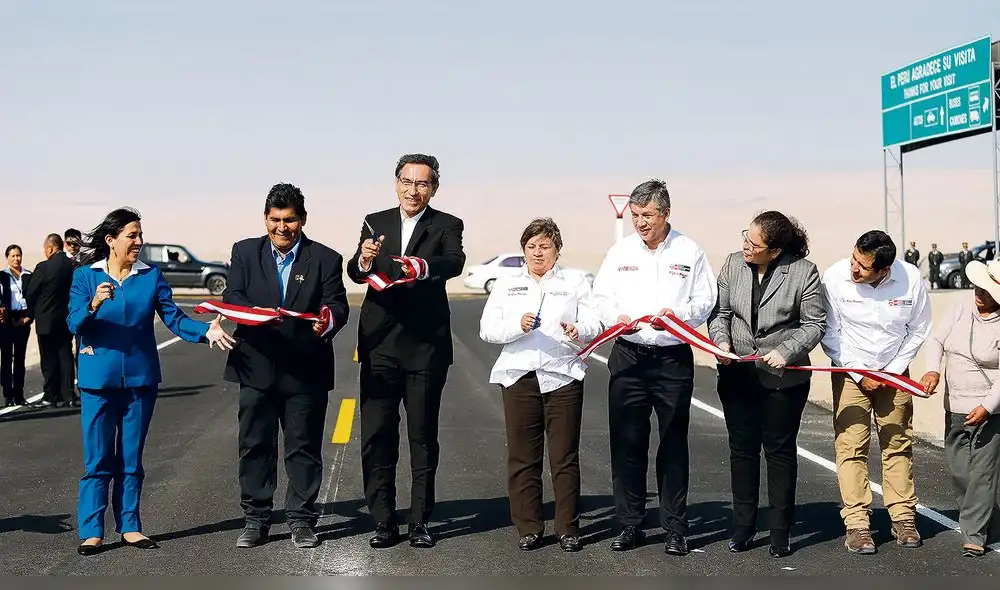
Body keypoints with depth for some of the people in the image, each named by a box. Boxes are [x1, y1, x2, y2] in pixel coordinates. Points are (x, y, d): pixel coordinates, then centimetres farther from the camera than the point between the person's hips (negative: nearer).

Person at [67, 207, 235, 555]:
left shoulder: (151, 276, 4)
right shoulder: (85, 275, 0)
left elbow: (174, 318, -3)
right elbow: (74, 324, -10)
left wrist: (205, 330, -21)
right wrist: (93, 306, -30)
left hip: (140, 378, 2)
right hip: (98, 379, -2)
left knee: (131, 459, 10)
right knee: (97, 460, 0)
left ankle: (129, 526, 18)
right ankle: (91, 532, 7)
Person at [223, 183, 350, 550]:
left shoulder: (325, 259, 3)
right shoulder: (245, 252, 7)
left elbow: (337, 305, -5)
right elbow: (232, 297, -3)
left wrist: (328, 320, -29)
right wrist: (255, 313, -25)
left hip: (306, 370, -1)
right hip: (257, 366, 1)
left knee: (304, 447, 6)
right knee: (254, 445, 7)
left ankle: (301, 520, 17)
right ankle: (255, 519, 18)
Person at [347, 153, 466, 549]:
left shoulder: (446, 226, 1)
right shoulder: (375, 223, 8)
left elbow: (455, 262, -20)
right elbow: (355, 274, -5)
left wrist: (423, 267, -42)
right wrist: (364, 260, -28)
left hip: (425, 346, -2)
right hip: (380, 345, 2)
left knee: (423, 438, 6)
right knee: (376, 436, 4)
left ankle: (420, 522, 15)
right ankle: (383, 522, 13)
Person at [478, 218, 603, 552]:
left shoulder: (575, 282, 13)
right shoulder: (507, 285, 16)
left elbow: (595, 324, 2)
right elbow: (487, 329, 5)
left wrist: (579, 330, -20)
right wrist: (517, 326, -13)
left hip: (562, 376, -1)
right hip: (518, 377, 1)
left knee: (565, 458, 0)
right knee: (522, 458, 2)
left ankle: (568, 528, 9)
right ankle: (528, 528, 11)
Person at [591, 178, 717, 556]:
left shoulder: (689, 252, 3)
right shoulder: (621, 251, 9)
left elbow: (705, 301, 1)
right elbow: (601, 296, 10)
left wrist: (677, 314, -18)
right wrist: (616, 317, -11)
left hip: (673, 358, -2)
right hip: (628, 357, 2)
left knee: (673, 444, 4)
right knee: (626, 443, 4)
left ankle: (675, 528, 14)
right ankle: (630, 524, 15)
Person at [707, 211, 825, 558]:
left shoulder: (804, 272, -9)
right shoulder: (733, 264, 2)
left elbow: (814, 324, -6)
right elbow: (719, 311, 6)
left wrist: (785, 351, -18)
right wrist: (721, 340, -12)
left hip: (784, 376, -3)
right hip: (738, 373, 3)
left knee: (780, 450, 6)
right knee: (742, 449, 10)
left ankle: (780, 532, 16)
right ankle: (743, 527, 21)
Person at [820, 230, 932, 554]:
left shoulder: (911, 279, -15)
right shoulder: (835, 277, -19)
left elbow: (919, 330, 0)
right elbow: (829, 333, -9)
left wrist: (893, 370, -6)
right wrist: (859, 374, -11)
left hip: (894, 372, 1)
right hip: (850, 371, -1)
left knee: (898, 444, 5)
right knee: (851, 447, -6)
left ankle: (904, 518, 16)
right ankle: (857, 523, -1)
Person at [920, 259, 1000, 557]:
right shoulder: (961, 310, 3)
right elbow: (935, 340, 7)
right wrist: (933, 370, -11)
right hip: (955, 407, 6)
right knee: (958, 471, 12)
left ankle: (974, 535, 4)